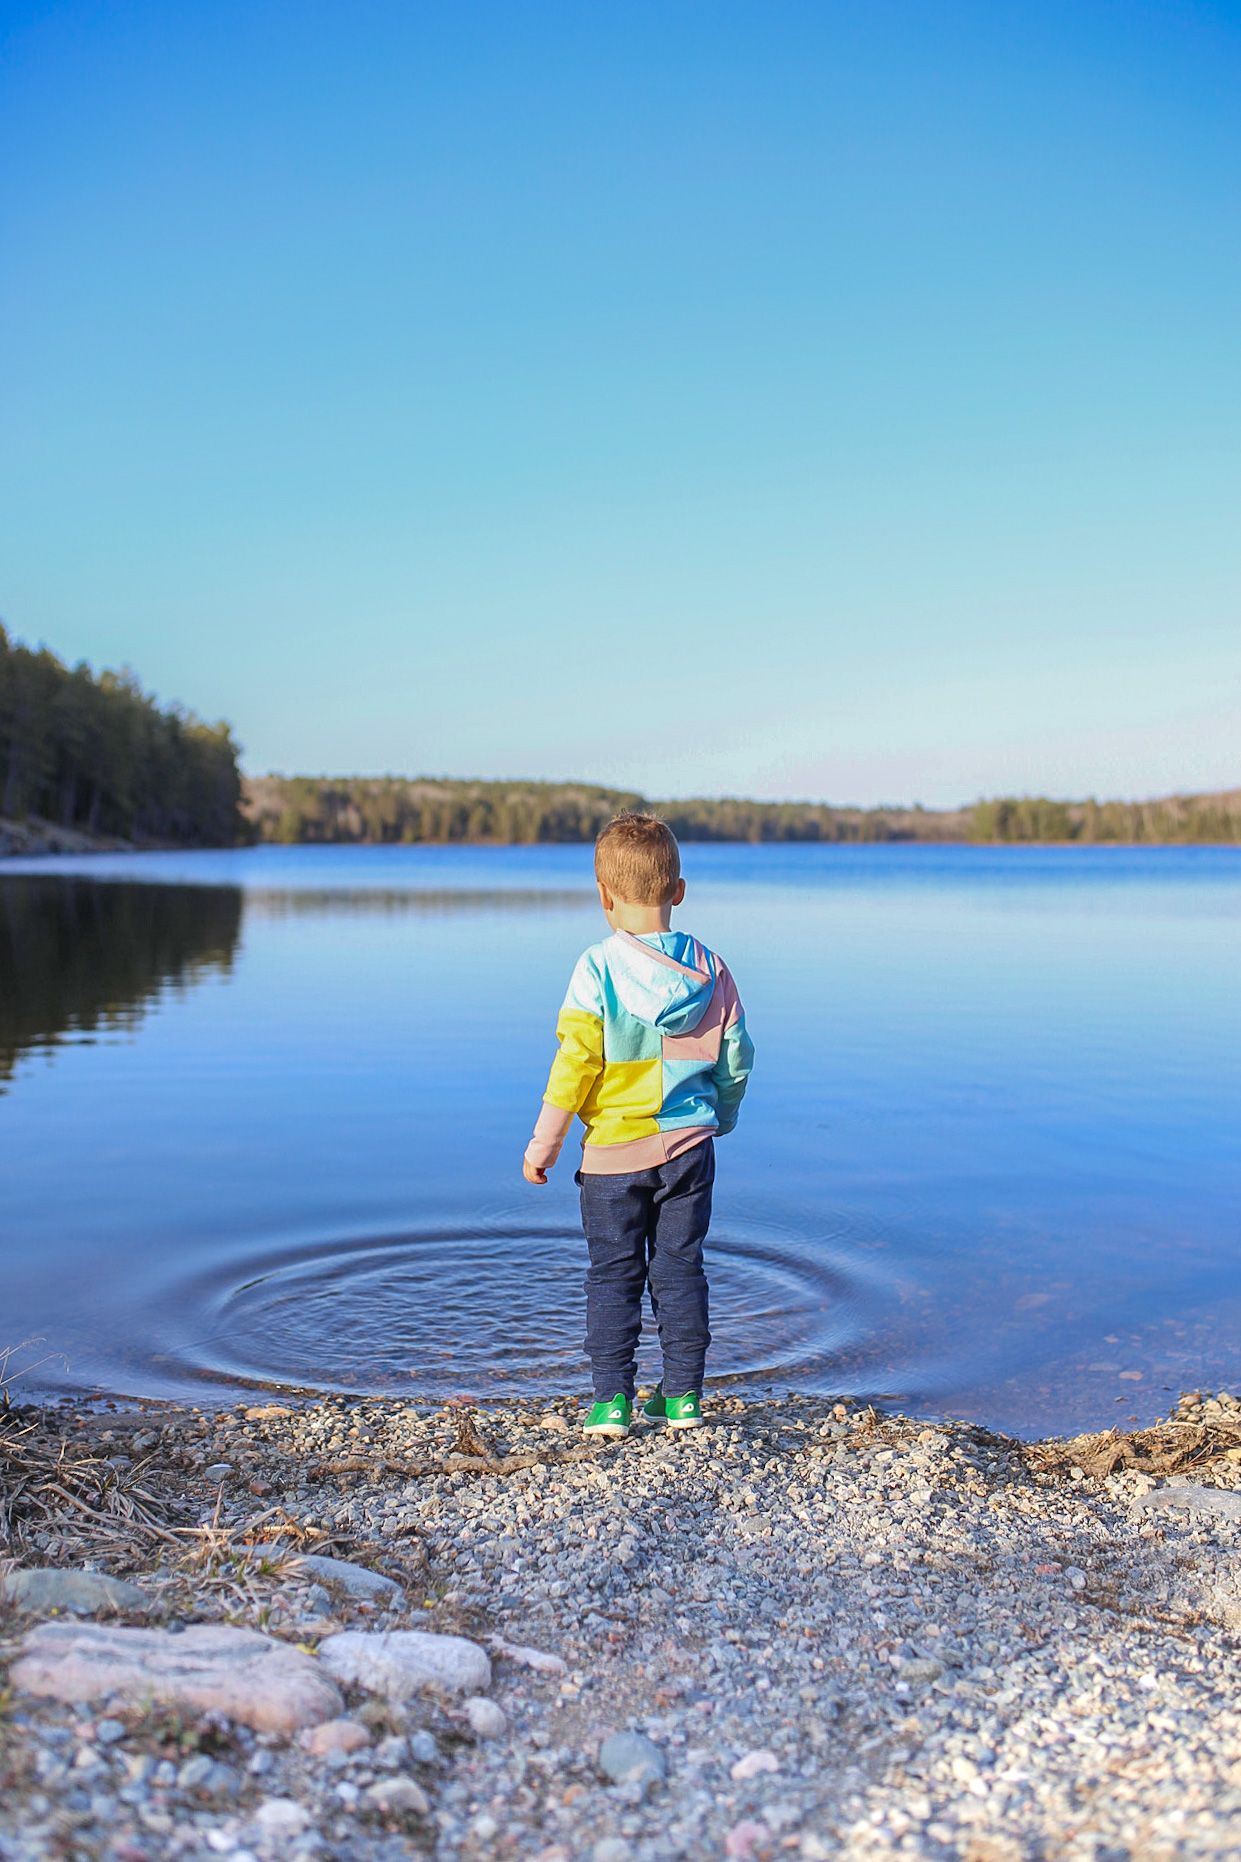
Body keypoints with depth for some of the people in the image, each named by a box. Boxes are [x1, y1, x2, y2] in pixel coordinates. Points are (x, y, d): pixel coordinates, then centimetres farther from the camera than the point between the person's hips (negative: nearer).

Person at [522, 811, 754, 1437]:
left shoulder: (597, 969, -13)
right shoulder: (709, 969, -1)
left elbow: (575, 1062, -13)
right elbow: (736, 1057, 5)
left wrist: (544, 1141, -4)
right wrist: (720, 1115, 23)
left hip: (614, 1151, -3)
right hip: (689, 1144, 3)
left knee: (613, 1274, 8)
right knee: (681, 1268, 12)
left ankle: (611, 1400, 10)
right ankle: (682, 1396, 17)